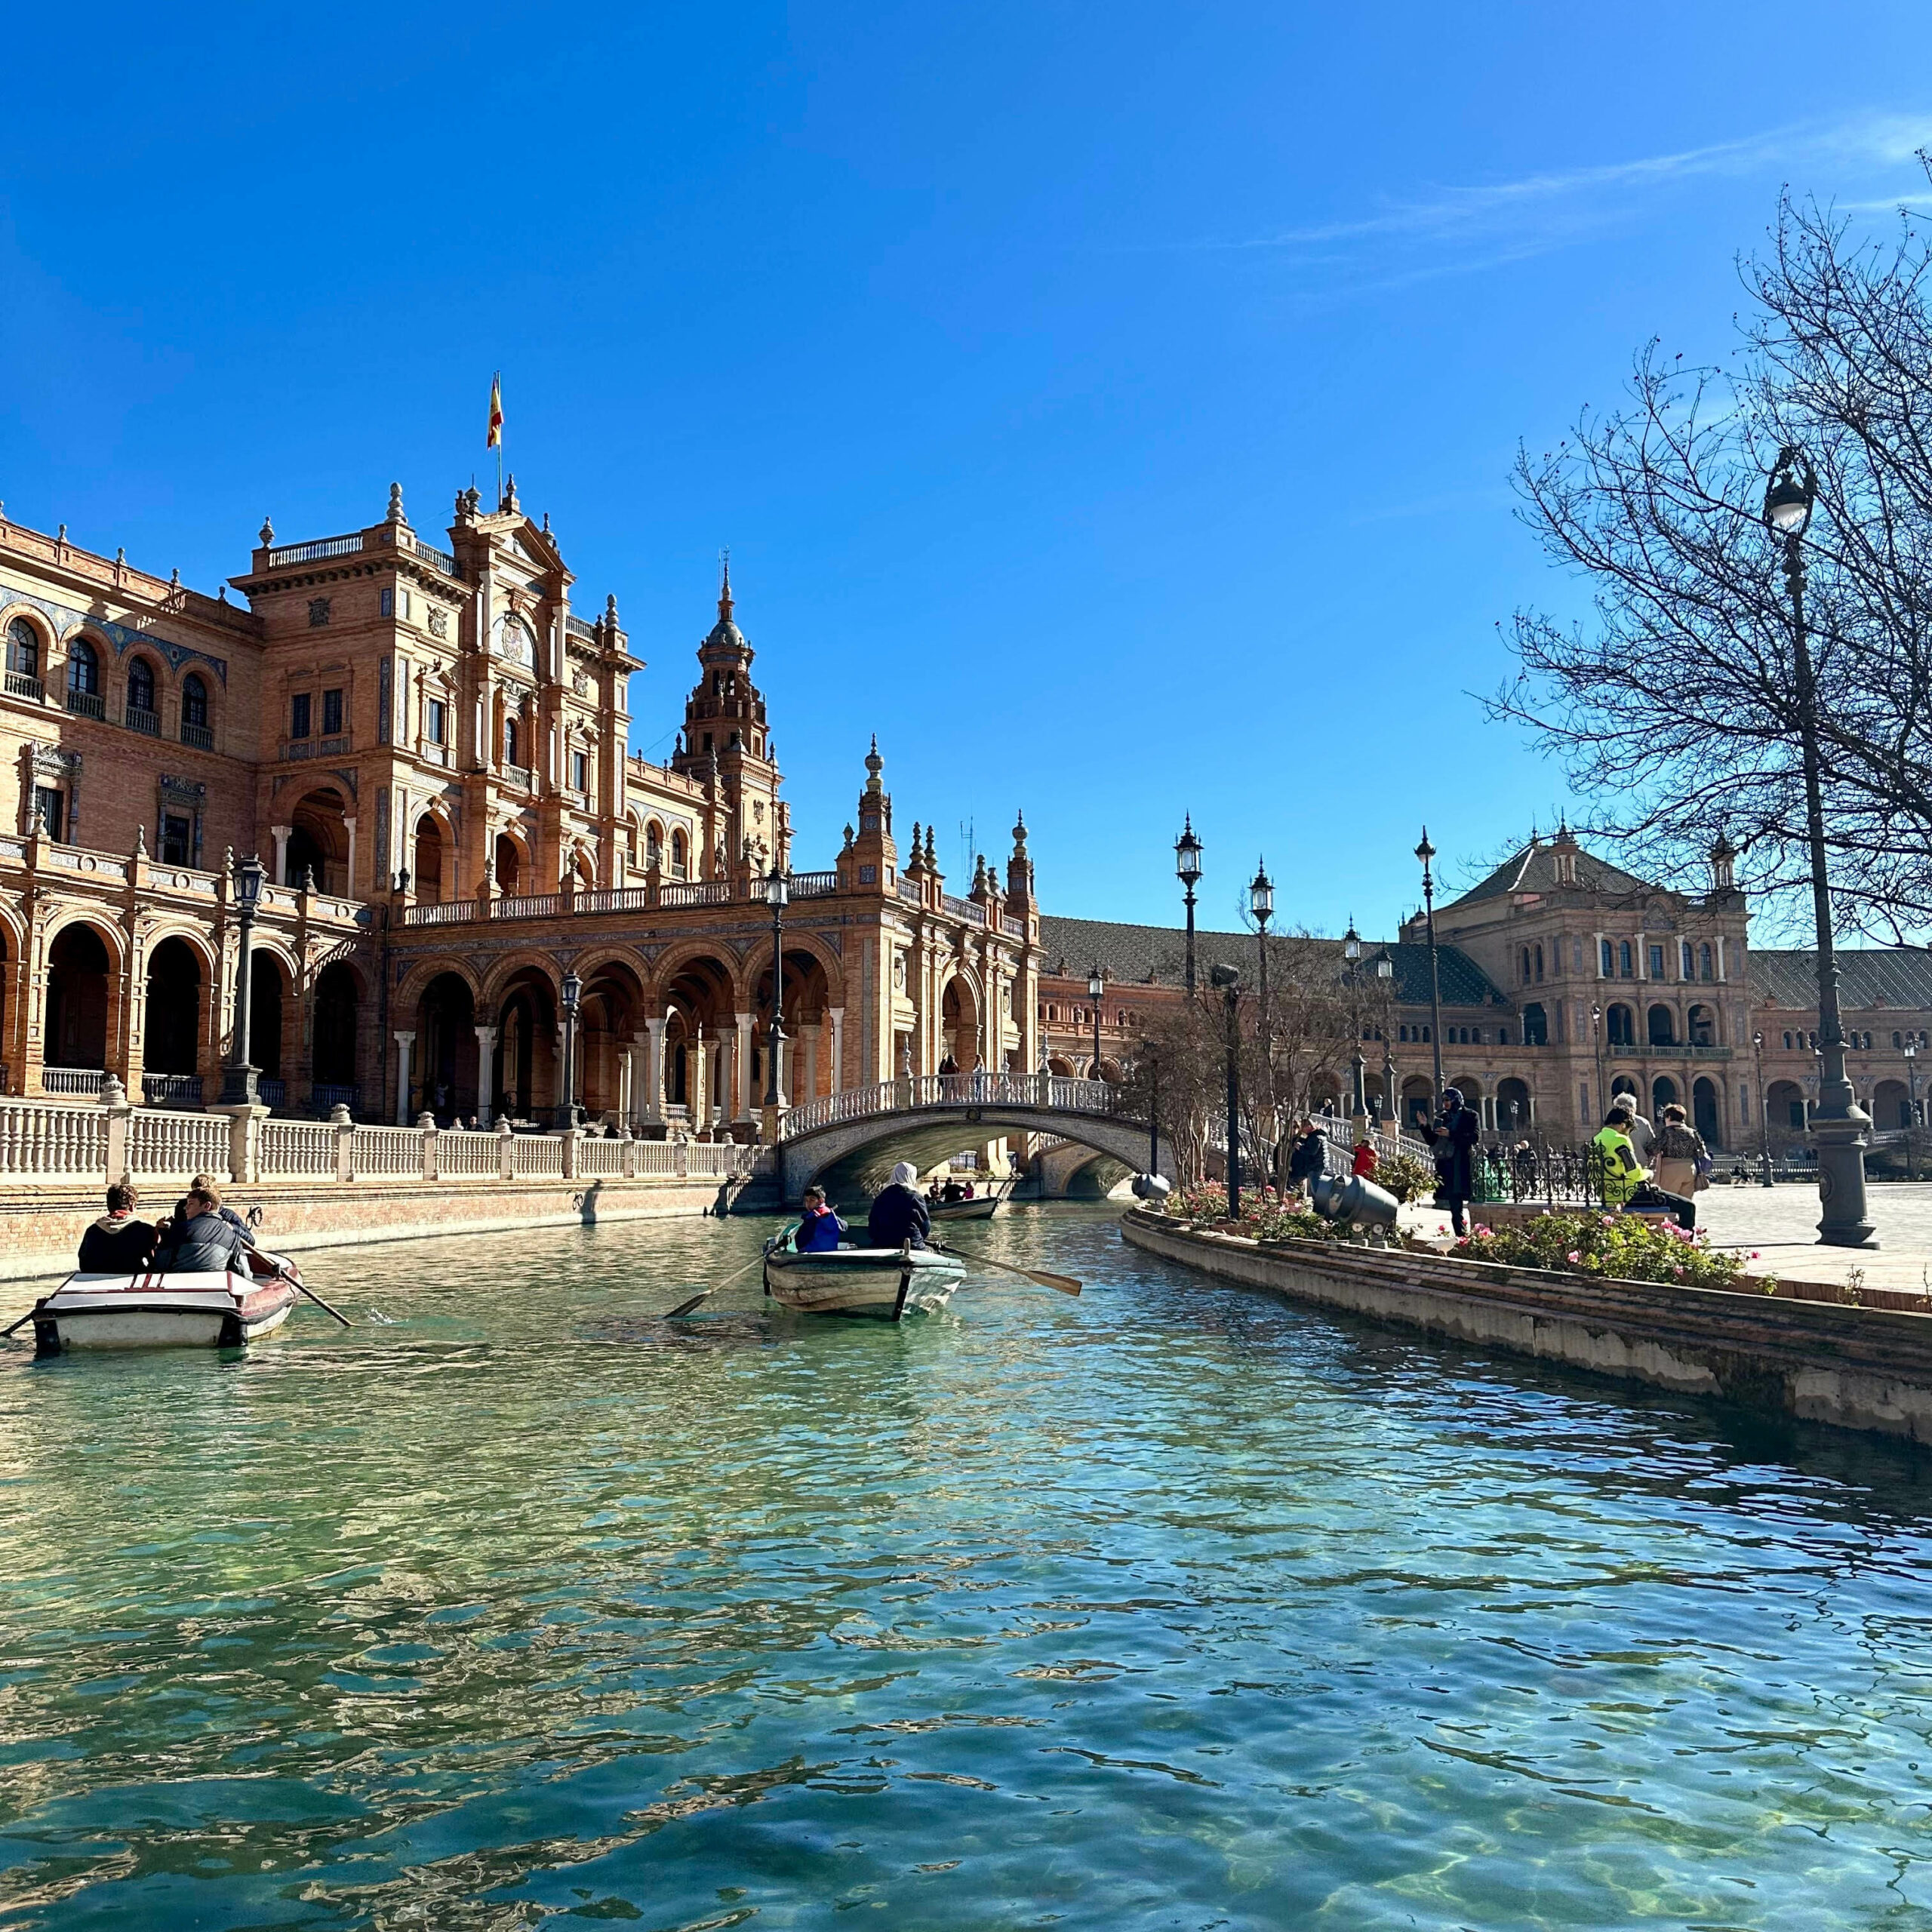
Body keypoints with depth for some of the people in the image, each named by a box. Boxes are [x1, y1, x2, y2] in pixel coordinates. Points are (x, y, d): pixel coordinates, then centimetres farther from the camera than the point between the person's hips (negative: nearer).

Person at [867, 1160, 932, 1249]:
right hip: (912, 1248, -4)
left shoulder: (881, 1197, 6)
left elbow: (872, 1227, 8)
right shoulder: (915, 1198, -3)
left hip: (882, 1246, 4)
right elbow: (926, 1226, 3)